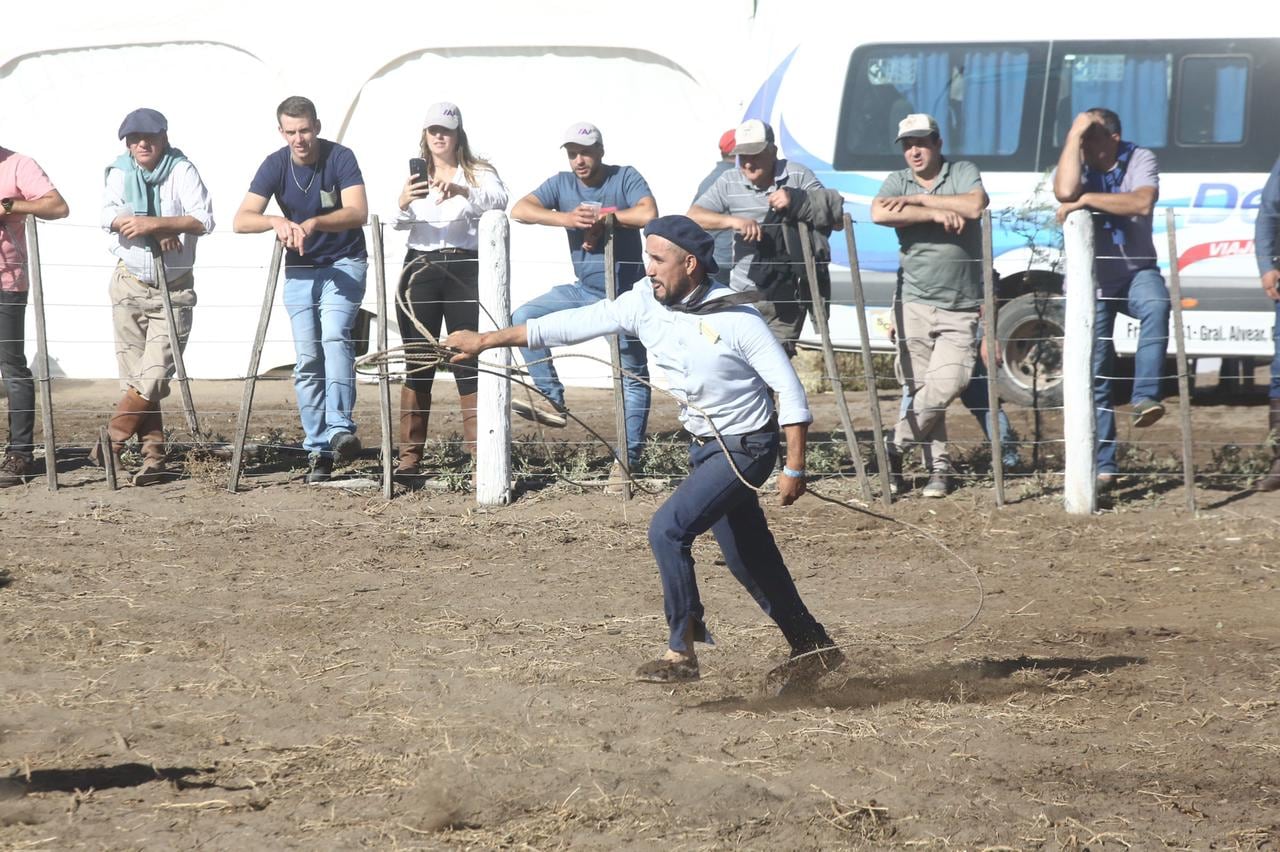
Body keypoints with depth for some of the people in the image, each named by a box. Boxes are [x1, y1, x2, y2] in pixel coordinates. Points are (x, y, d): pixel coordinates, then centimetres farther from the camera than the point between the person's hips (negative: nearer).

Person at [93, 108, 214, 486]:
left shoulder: (182, 171, -7)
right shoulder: (120, 172, 2)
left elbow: (203, 220, -19)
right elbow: (110, 215, -14)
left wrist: (152, 222, -28)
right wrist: (162, 229, -24)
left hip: (174, 290, -3)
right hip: (130, 285, 3)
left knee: (154, 377, -11)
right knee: (135, 378, 0)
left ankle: (110, 443, 0)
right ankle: (154, 456, 3)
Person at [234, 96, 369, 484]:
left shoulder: (340, 158, -14)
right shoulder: (275, 166, -8)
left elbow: (358, 212, -26)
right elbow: (242, 220, -15)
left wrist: (313, 223, -42)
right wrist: (276, 222, -36)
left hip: (344, 265, -3)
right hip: (300, 271, 3)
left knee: (335, 335, -26)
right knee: (307, 359, -2)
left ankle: (340, 429, -32)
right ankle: (318, 451, 1)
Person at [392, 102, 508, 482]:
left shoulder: (478, 173, 4)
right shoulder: (415, 176, 11)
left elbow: (499, 199, -17)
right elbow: (399, 222, -5)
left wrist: (461, 191, -36)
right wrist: (403, 204, -29)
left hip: (465, 269, -2)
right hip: (420, 267, 2)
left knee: (469, 362, -4)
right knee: (417, 364, 1)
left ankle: (478, 456, -4)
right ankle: (409, 459, 1)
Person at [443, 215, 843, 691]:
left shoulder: (735, 319, -22)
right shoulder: (646, 304, -5)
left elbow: (789, 389, -17)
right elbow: (575, 325, -3)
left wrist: (794, 468, -19)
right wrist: (486, 340, -5)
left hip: (745, 449, -7)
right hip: (704, 447, 7)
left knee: (668, 528, -20)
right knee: (748, 561, 15)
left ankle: (682, 651, -11)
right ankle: (811, 647, 31)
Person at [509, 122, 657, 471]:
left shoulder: (625, 178, -9)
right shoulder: (562, 184, 0)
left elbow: (648, 214, -27)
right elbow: (519, 209, -13)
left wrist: (599, 217, -20)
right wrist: (567, 218, -26)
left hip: (625, 295, -5)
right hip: (583, 290, 5)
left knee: (633, 376, -2)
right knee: (523, 318, -8)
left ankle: (629, 458, 3)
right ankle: (552, 400, -8)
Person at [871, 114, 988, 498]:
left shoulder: (963, 173, 4)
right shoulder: (897, 181, 8)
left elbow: (975, 206, -18)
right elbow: (879, 213, -13)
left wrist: (917, 200, -13)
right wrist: (936, 213, -16)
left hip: (961, 307, -2)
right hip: (915, 302, 2)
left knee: (945, 384, -12)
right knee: (919, 387, -2)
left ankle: (894, 448, 3)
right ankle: (939, 467, 5)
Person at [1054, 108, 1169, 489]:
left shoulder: (1139, 160, -7)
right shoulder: (1076, 166, -3)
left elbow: (1142, 203, -26)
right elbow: (1064, 192, -28)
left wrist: (1087, 199, -26)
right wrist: (1074, 134, -23)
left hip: (1136, 271, -2)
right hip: (1091, 279, 2)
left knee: (1156, 304, -37)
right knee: (1095, 372, 0)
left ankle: (1145, 398, -39)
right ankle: (1103, 465, 6)